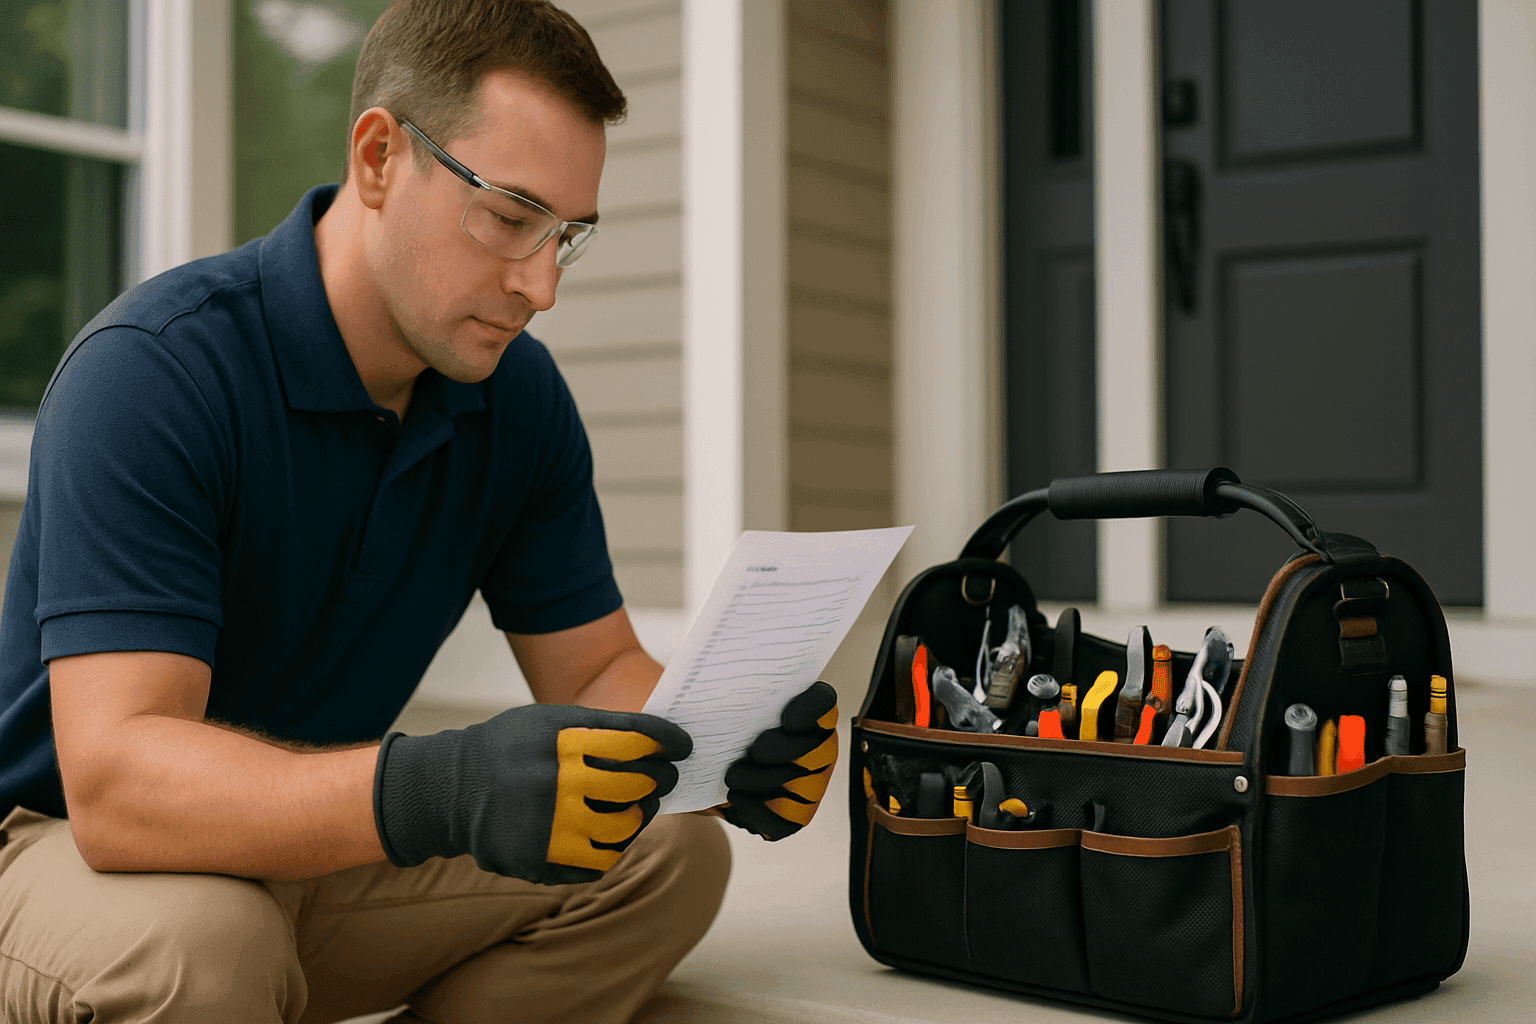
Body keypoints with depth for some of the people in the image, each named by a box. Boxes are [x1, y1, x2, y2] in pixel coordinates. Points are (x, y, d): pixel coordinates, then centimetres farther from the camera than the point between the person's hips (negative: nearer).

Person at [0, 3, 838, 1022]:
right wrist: (440, 792, -50)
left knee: (666, 854, -9)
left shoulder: (519, 395, -3)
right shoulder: (151, 370, -25)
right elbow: (115, 776, -34)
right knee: (199, 940, -39)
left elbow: (596, 670, 1)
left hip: (315, 852, 7)